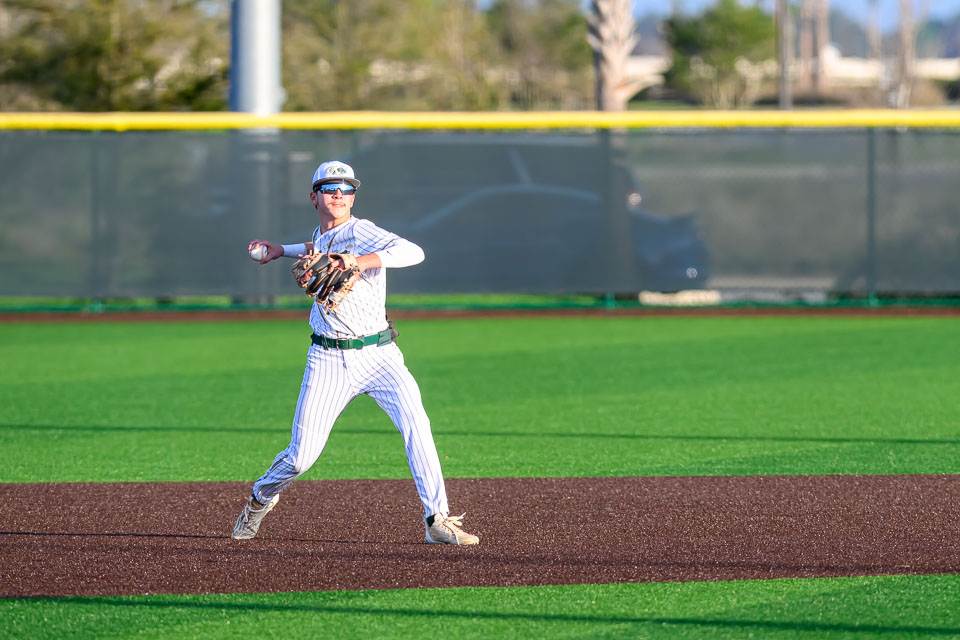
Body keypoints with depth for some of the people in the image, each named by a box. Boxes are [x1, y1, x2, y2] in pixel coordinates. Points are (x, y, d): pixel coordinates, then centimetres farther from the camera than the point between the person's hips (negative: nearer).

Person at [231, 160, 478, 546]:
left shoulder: (363, 233, -10)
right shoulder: (320, 237, 11)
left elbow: (413, 252, -29)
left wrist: (358, 261, -37)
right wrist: (283, 251, 28)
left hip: (379, 354, -4)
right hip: (328, 360, 4)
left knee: (415, 424, -23)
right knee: (302, 454, 0)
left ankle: (437, 521, -18)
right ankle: (260, 500, 30)